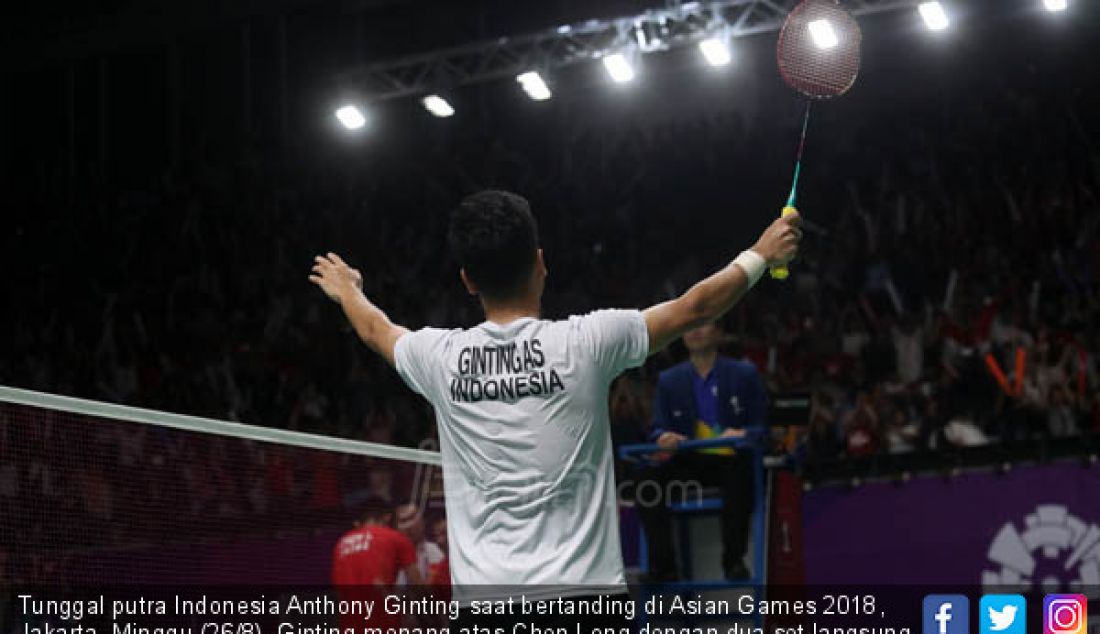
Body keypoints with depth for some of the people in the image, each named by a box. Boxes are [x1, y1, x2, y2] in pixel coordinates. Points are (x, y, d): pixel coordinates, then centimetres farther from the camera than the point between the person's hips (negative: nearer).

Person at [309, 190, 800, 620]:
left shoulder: (443, 357, 4)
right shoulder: (585, 342, -4)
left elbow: (377, 330, 28)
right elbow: (696, 308, 11)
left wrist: (347, 291, 51)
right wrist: (760, 256, 29)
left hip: (485, 603, 2)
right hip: (582, 592, -2)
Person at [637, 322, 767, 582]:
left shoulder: (744, 374, 7)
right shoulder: (669, 380, 13)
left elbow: (761, 425, 5)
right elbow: (657, 429, 10)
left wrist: (742, 434, -18)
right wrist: (664, 437, -15)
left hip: (731, 460, -2)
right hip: (691, 461, 3)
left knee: (739, 474, -39)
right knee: (648, 477, -28)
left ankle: (733, 560, -25)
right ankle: (663, 565, -27)